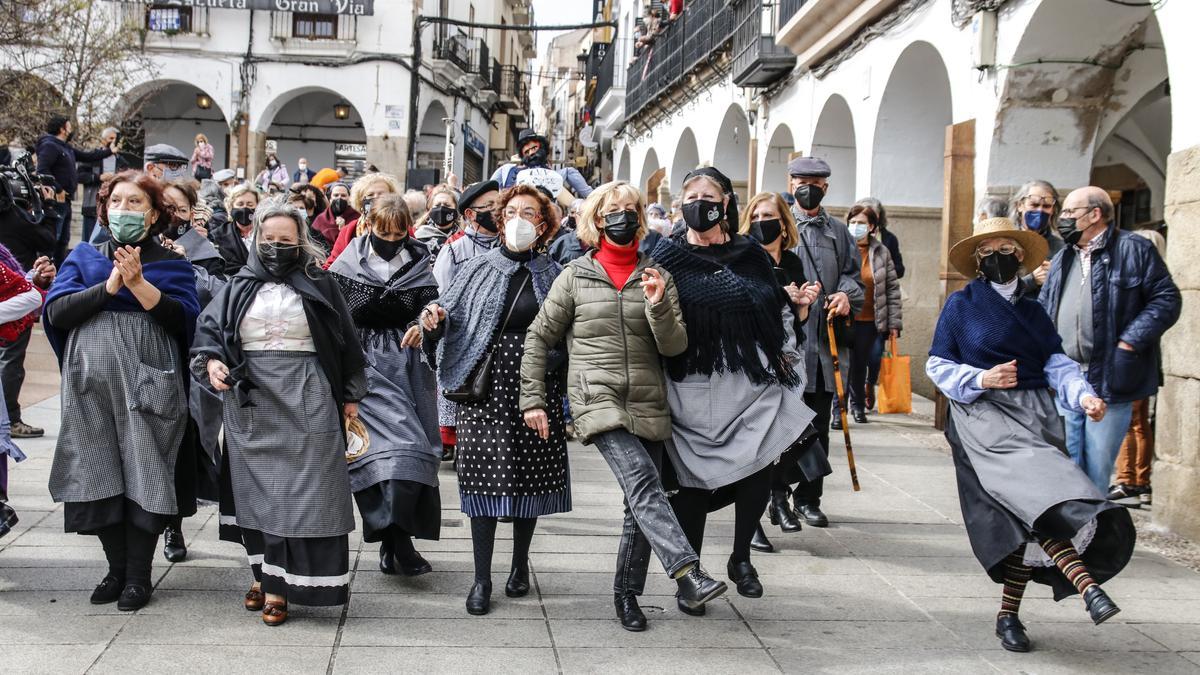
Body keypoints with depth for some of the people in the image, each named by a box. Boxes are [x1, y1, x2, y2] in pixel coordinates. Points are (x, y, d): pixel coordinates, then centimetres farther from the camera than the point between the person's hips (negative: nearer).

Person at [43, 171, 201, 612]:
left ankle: (139, 576, 7)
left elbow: (183, 318, -8)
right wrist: (109, 285, -10)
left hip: (147, 384, -2)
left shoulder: (171, 263, 8)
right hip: (91, 382, 2)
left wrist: (138, 284, -18)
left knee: (142, 476, -3)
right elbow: (56, 311, -1)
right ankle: (116, 568, 17)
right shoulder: (83, 257, 13)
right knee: (100, 476, 3)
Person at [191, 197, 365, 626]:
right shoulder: (240, 287, 10)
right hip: (251, 401, 3)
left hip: (304, 402, -2)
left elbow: (345, 341, 7)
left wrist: (349, 396, 5)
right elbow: (208, 328, 6)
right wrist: (211, 362, -14)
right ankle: (265, 573, 18)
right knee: (257, 487, 7)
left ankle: (279, 585, 1)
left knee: (296, 488, -4)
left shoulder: (319, 285, 4)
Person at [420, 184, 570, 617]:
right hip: (485, 385, -1)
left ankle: (520, 564, 25)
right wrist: (434, 321, -17)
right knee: (484, 477, -3)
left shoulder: (553, 275, 8)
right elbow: (449, 319, 4)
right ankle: (482, 579, 4)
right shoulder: (478, 269, 6)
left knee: (530, 476, 6)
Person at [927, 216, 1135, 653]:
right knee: (1030, 486, -28)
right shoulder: (961, 305, 7)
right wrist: (982, 379, -13)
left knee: (1029, 514, -7)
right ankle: (1087, 584, -40)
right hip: (983, 414, -4)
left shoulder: (1034, 312, 19)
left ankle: (1009, 614, 3)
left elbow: (1057, 364, 8)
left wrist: (1083, 394, -12)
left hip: (1035, 415, 5)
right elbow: (938, 366, 4)